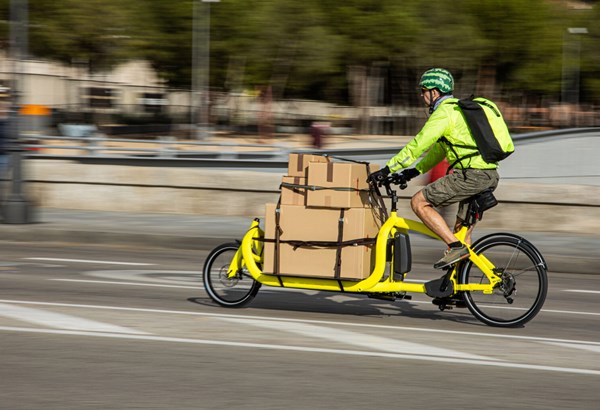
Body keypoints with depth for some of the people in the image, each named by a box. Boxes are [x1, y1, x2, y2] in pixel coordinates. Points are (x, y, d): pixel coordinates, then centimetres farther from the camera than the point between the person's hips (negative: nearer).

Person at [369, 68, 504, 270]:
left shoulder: (444, 112, -8)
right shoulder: (458, 109, 23)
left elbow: (418, 145, -13)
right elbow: (440, 149, 30)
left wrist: (387, 170, -10)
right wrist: (416, 171, 25)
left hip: (472, 175, -10)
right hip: (490, 176, 10)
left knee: (419, 202, -5)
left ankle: (456, 247, -11)